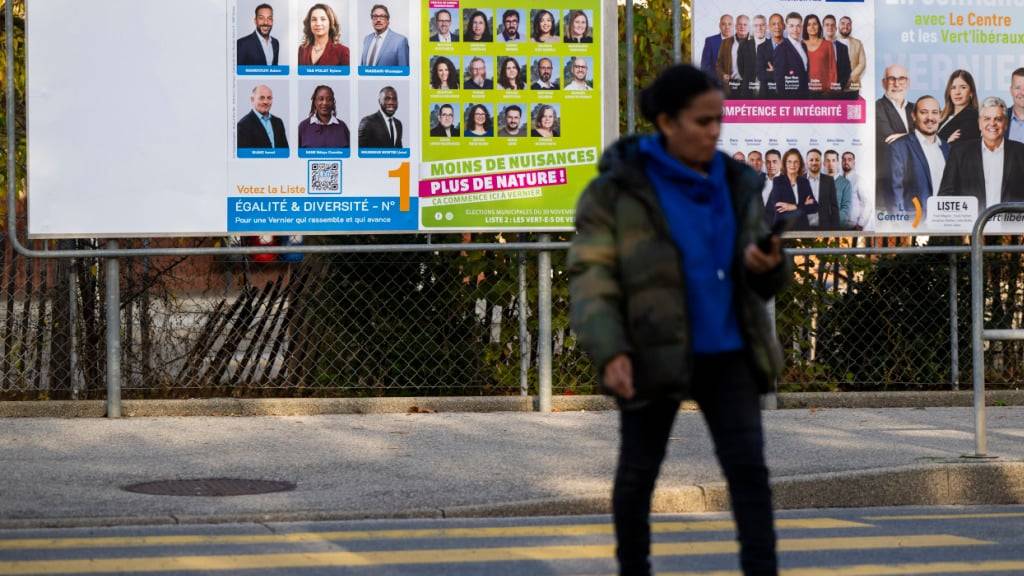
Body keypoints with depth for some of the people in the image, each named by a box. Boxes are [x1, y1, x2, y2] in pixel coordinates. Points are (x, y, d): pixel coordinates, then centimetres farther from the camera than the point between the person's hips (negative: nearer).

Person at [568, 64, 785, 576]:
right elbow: (591, 278, -13)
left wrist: (768, 265, -13)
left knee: (748, 466, -7)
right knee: (639, 470, 12)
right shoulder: (618, 189, -10)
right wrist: (610, 352, -26)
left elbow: (762, 283, 12)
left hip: (725, 352, 3)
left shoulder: (734, 184, 5)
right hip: (653, 353, -3)